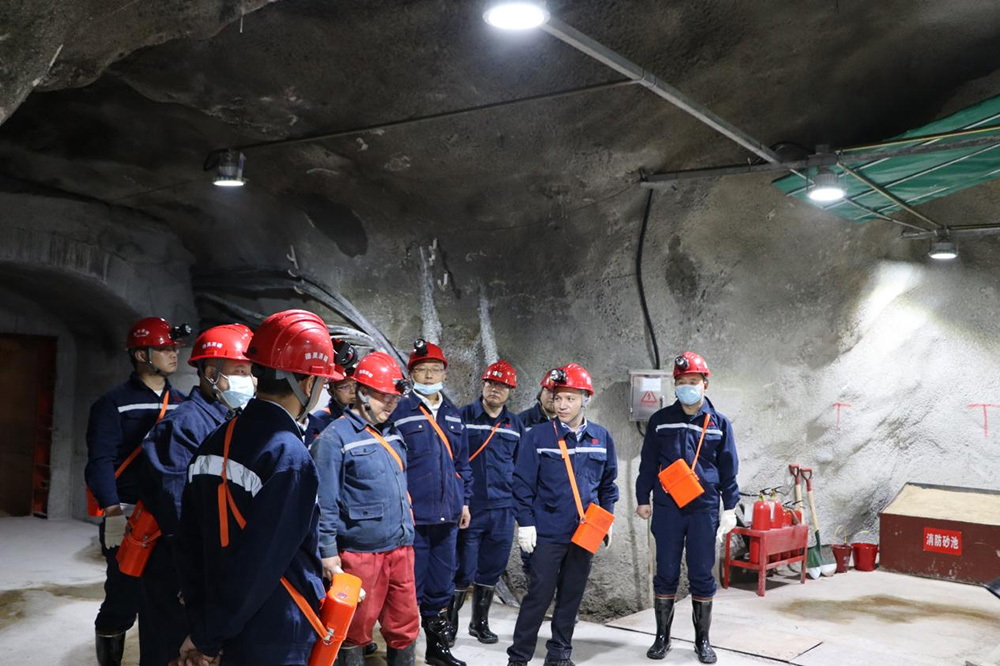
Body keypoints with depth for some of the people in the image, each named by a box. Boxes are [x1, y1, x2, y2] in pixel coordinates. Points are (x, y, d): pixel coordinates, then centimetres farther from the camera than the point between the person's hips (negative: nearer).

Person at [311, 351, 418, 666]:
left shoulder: (391, 433, 11)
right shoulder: (336, 436, -12)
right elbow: (324, 502, -13)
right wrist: (327, 552, -14)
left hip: (400, 547, 7)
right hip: (361, 551, -6)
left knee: (405, 625, 13)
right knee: (356, 629, 9)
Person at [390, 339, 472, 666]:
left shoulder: (453, 415, 13)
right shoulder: (399, 412, -5)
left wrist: (464, 501, 15)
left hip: (448, 514, 6)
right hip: (413, 515, -6)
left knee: (441, 584, 15)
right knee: (410, 586, 2)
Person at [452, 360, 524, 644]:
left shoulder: (515, 425, 10)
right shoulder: (463, 417, -3)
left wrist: (519, 500, 16)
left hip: (502, 510, 4)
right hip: (468, 508, -4)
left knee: (491, 570, 13)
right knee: (463, 571, 0)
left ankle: (480, 622, 29)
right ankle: (449, 621, 21)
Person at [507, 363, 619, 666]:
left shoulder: (602, 438, 4)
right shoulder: (539, 436, -7)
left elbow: (608, 484, 14)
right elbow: (522, 482, -5)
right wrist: (525, 523, -8)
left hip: (585, 533, 4)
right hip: (547, 532, -4)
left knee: (572, 595, 12)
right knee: (539, 595, -1)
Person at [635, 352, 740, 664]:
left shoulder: (719, 423, 4)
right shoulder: (661, 420, 4)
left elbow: (728, 469, 7)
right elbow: (648, 463, 8)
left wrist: (730, 507, 3)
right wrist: (642, 499, 6)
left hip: (704, 509, 0)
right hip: (666, 508, 0)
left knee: (702, 575, 6)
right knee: (666, 573, 6)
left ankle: (702, 640, 19)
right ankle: (662, 637, 18)